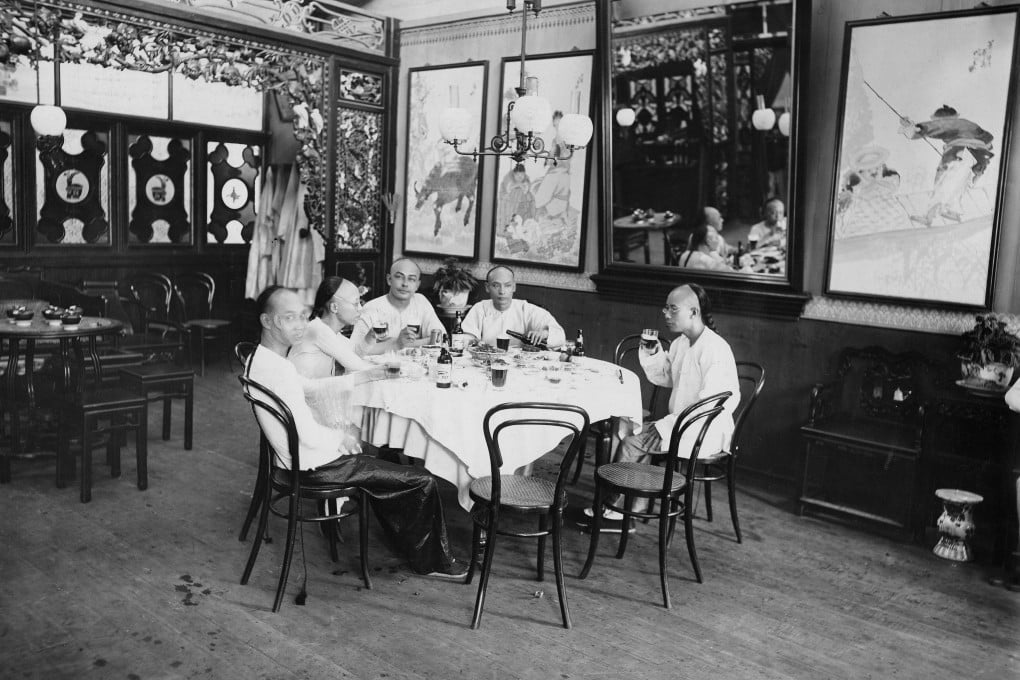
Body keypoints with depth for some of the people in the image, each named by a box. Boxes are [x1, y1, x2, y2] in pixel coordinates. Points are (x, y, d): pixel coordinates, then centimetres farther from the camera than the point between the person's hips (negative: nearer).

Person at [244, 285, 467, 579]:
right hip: (316, 466, -11)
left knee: (381, 468, 32)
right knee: (423, 482, -1)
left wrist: (366, 376, 11)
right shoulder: (276, 370, -29)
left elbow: (311, 386, 17)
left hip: (299, 458, 11)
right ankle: (430, 561, 19)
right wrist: (340, 439, -9)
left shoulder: (261, 358, 3)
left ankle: (406, 541, 43)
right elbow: (309, 435, -30)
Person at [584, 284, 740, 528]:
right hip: (683, 424, 9)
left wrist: (667, 426, -24)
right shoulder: (681, 343, 8)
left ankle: (610, 505, 3)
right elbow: (665, 378, 21)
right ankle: (639, 505, -2)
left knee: (632, 442, -14)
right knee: (630, 430, -2)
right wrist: (652, 355, 2)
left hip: (705, 434, -9)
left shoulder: (715, 348, -20)